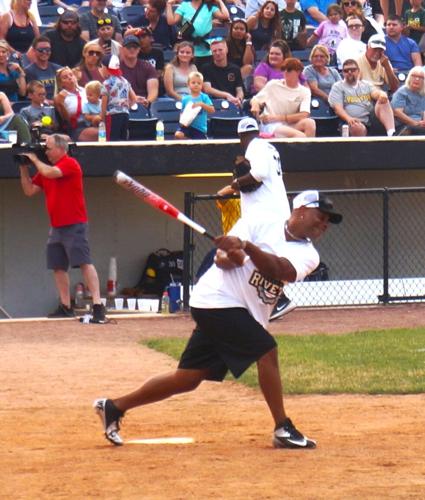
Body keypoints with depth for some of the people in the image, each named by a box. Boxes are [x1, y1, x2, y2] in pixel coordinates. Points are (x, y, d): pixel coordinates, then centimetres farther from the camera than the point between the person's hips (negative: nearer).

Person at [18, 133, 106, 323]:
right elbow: (29, 190, 15)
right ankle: (66, 307, 16)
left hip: (74, 225, -9)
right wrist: (24, 168, 5)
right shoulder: (45, 168, 14)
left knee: (84, 262, -15)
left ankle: (98, 305, -22)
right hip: (56, 227, 9)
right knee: (58, 267, 9)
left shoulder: (70, 164, -10)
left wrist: (35, 160, -9)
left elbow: (50, 173, -26)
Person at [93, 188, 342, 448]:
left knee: (187, 379, 6)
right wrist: (229, 256, -30)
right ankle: (283, 429, -16)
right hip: (218, 300, -7)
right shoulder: (259, 225, -3)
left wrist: (246, 247, -29)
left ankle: (114, 407, 17)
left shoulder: (308, 255, 6)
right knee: (266, 349, -20)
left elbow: (278, 270, -14)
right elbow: (221, 258, -7)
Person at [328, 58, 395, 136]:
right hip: (356, 122, -4)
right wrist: (349, 118, -22)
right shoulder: (337, 87, 12)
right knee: (357, 128, -41)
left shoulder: (366, 85, 24)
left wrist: (382, 94, -24)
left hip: (372, 119, 4)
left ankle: (391, 134, -42)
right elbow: (338, 108, -1)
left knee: (383, 102, -26)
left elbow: (375, 93, 3)